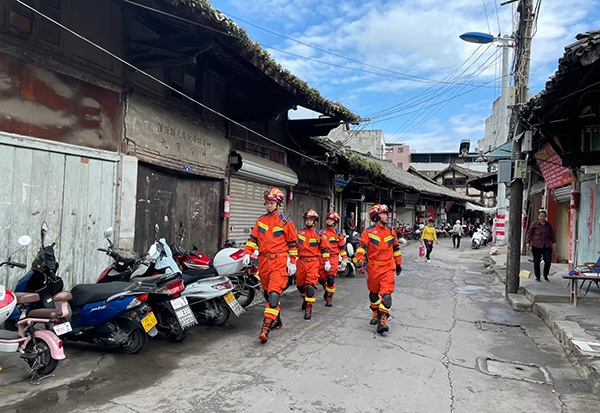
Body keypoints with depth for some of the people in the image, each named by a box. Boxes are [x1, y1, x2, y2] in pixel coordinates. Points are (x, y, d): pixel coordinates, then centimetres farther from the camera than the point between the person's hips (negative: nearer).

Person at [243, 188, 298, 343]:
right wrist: (247, 253, -2)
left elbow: (293, 243, 2)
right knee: (267, 294, 14)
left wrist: (293, 262, -1)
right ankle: (277, 322, 30)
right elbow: (253, 238, 12)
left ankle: (266, 327, -20)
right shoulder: (261, 221, 12)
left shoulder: (286, 222, -1)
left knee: (274, 294, -17)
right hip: (263, 261, 6)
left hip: (279, 262, -6)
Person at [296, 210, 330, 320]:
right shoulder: (300, 233, 8)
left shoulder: (318, 235, 1)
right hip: (301, 262, 4)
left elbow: (324, 249, 8)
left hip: (313, 262, -4)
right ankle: (305, 299, 43)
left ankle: (309, 309, -10)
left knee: (310, 286, -14)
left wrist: (327, 261, 8)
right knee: (300, 284, 15)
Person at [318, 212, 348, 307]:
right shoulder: (322, 232, 10)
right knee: (321, 279, 8)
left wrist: (344, 258, 3)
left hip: (333, 258, -3)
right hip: (322, 257, 3)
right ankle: (327, 289, 40)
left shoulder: (338, 234, 3)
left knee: (330, 278, -13)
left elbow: (342, 247, 7)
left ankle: (329, 298, 0)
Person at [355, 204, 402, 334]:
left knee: (386, 293, -13)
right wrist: (360, 262, -23)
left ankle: (383, 321, -14)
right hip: (373, 267, -1)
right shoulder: (368, 231, -4)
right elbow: (361, 246, -10)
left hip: (388, 267, 1)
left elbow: (396, 248, 18)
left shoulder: (391, 231, 7)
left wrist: (398, 264, 20)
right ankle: (375, 314, 37)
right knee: (374, 292, 15)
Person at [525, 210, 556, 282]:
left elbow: (552, 235, 21)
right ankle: (537, 277, 13)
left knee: (548, 260, -7)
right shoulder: (534, 224, 1)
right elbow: (529, 233, 1)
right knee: (536, 261, 0)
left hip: (547, 246, 3)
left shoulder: (549, 225, 12)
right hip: (536, 245, -2)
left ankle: (545, 275, 15)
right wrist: (528, 242, -6)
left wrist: (554, 243, 14)